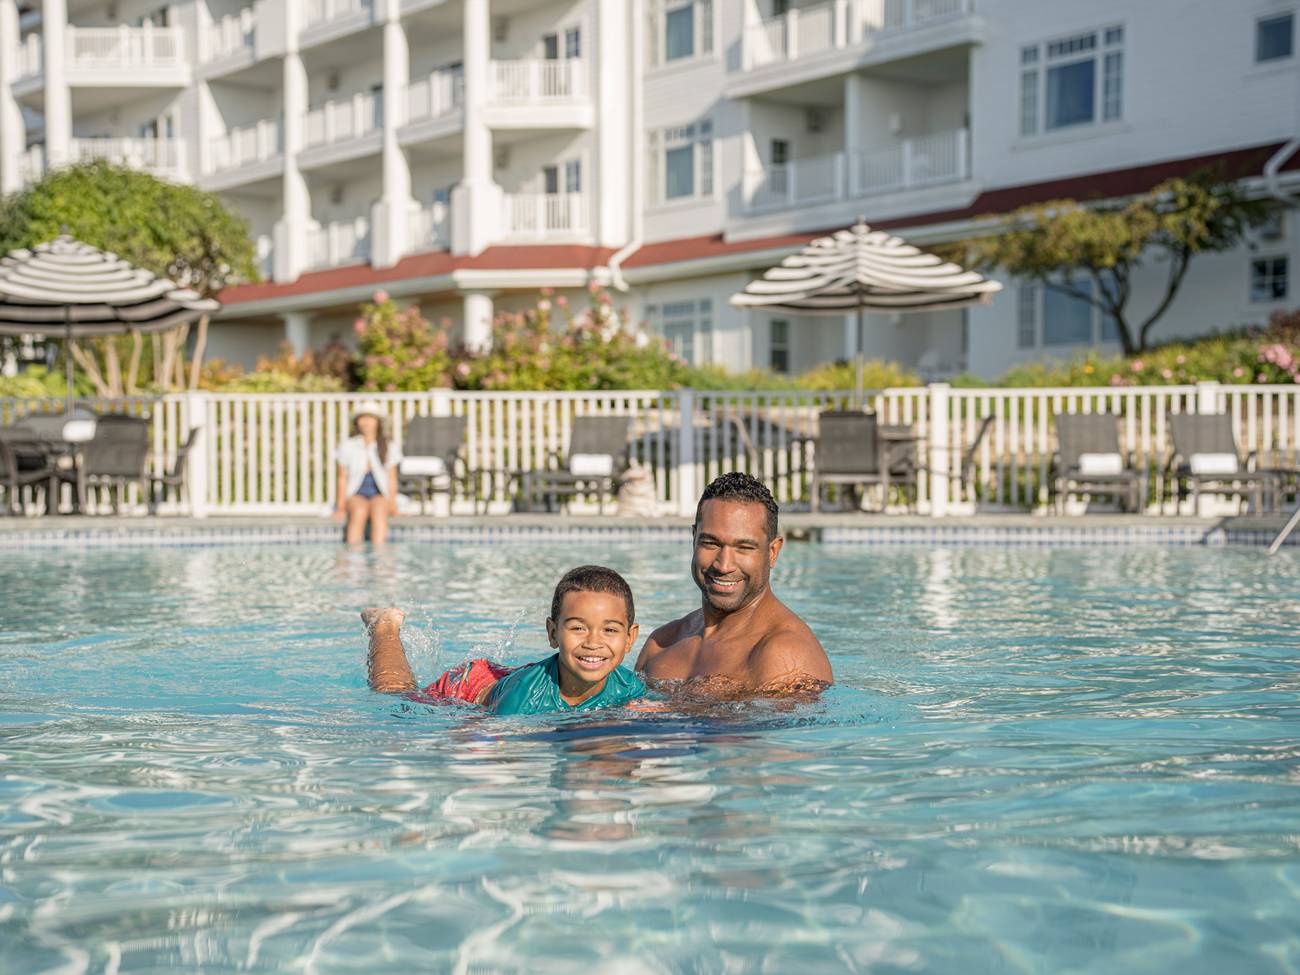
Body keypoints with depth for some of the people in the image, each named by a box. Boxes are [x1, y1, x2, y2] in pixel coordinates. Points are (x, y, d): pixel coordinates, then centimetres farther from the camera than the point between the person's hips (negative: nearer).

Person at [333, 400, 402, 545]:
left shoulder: (389, 448, 11)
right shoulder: (347, 447, 9)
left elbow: (392, 480, 9)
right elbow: (343, 479, 7)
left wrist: (392, 505, -5)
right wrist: (341, 505, -6)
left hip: (379, 496, 1)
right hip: (355, 495, -1)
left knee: (378, 510, -37)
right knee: (359, 511, -37)